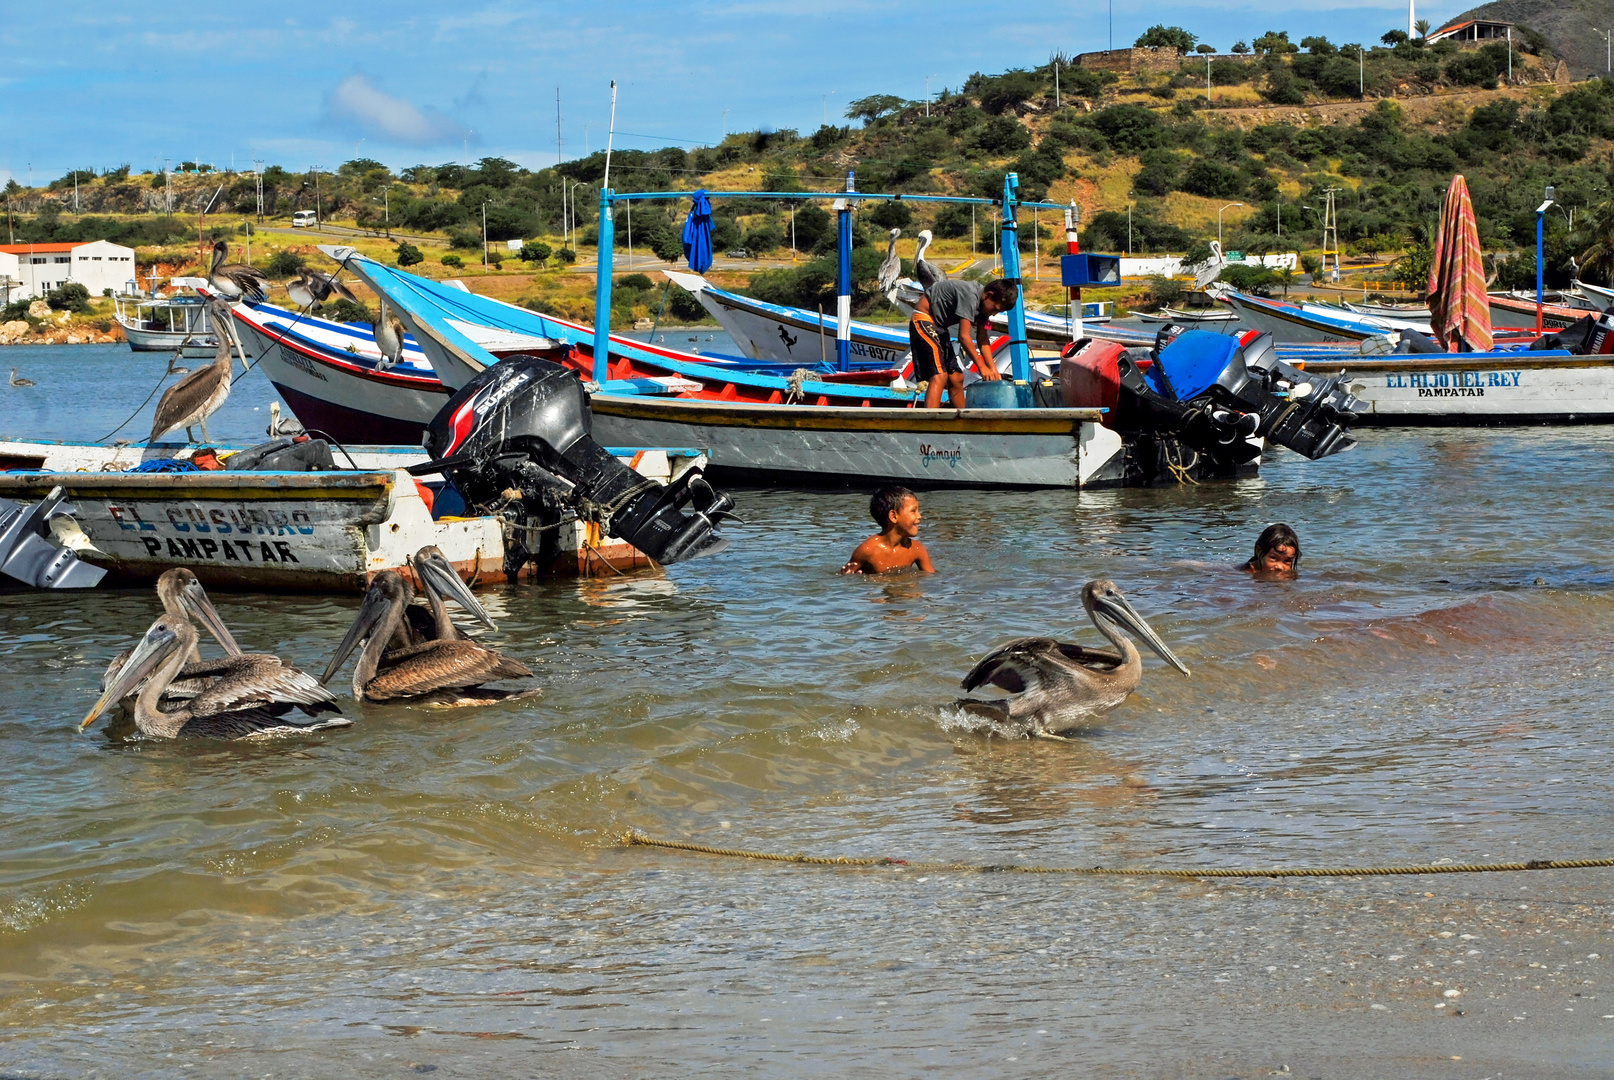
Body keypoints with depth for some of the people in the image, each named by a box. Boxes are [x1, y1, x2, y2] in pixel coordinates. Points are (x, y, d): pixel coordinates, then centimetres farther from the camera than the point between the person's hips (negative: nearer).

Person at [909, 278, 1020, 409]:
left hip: (939, 327, 10)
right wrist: (981, 367, -21)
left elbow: (982, 339, 9)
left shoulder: (983, 302, 3)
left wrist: (992, 369, 1)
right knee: (939, 376, -24)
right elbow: (964, 336, -27)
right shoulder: (970, 295, -26)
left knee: (956, 379, 10)